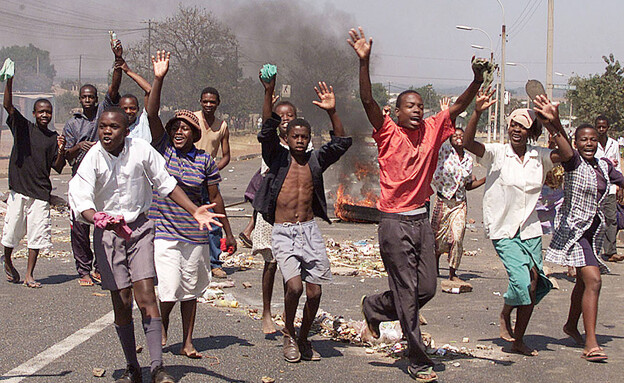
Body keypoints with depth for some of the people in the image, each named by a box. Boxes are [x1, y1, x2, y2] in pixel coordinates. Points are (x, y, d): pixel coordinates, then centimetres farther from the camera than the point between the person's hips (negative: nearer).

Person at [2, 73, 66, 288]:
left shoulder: (53, 138, 8)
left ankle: (29, 275, 8)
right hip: (18, 189, -1)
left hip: (41, 191, 1)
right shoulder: (23, 127, 4)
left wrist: (61, 151, -12)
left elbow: (58, 169, 6)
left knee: (37, 234, -1)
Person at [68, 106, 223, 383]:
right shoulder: (93, 158, -13)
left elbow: (165, 183, 4)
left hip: (139, 227, 0)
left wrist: (194, 211, -3)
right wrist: (97, 219, -46)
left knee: (145, 296, -12)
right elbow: (80, 198, -25)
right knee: (121, 302, 2)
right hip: (107, 233, 0)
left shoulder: (142, 150, -9)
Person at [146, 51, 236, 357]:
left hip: (195, 234, 2)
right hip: (164, 233, -2)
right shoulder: (162, 149, -1)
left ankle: (187, 343, 22)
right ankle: (162, 327, 21)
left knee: (191, 291, 9)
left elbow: (215, 198, 8)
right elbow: (152, 115, -13)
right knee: (169, 290, -9)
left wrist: (228, 232, 11)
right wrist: (159, 79, -24)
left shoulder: (204, 160, 1)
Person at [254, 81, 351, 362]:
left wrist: (332, 113, -12)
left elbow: (341, 143, 1)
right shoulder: (278, 159, 3)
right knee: (294, 286, -19)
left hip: (309, 231, 3)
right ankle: (288, 335, 6)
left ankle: (303, 339, 23)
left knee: (314, 292, 0)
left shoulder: (315, 161, 10)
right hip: (283, 232, -3)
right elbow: (267, 134, -13)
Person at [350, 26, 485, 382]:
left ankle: (375, 306, 34)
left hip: (422, 220, 6)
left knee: (426, 289, 9)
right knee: (407, 294, -1)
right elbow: (368, 100, -17)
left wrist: (477, 81, -13)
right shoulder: (388, 133, -5)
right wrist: (364, 61, -27)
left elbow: (458, 106, 4)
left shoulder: (432, 130, 7)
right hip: (395, 222, -5)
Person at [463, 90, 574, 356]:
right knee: (522, 282, -18)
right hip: (503, 230, -4)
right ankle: (505, 315, 15)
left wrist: (554, 123, -24)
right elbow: (468, 143, -21)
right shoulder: (497, 154, -6)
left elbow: (567, 154, -12)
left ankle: (518, 340, 22)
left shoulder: (539, 157, 4)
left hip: (531, 230, 4)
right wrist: (477, 113, -36)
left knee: (534, 285, 4)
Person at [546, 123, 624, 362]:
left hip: (595, 229, 8)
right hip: (574, 228, -7)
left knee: (584, 281, 21)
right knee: (593, 280, -18)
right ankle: (591, 344, -19)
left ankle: (571, 325, 43)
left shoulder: (604, 165, 7)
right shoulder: (574, 161, -13)